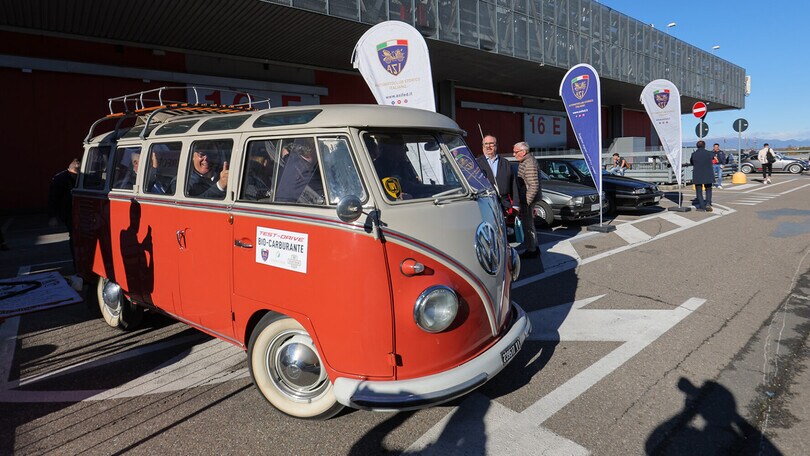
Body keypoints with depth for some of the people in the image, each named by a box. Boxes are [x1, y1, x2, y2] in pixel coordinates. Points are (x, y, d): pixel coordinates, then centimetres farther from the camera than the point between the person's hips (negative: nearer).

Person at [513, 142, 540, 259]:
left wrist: (527, 202, -22)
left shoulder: (529, 165, -22)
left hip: (528, 200, -11)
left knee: (527, 224, -1)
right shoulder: (525, 161, 11)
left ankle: (532, 250, 10)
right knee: (528, 223, 19)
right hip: (524, 199, 11)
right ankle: (534, 247, 31)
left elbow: (534, 186, -26)